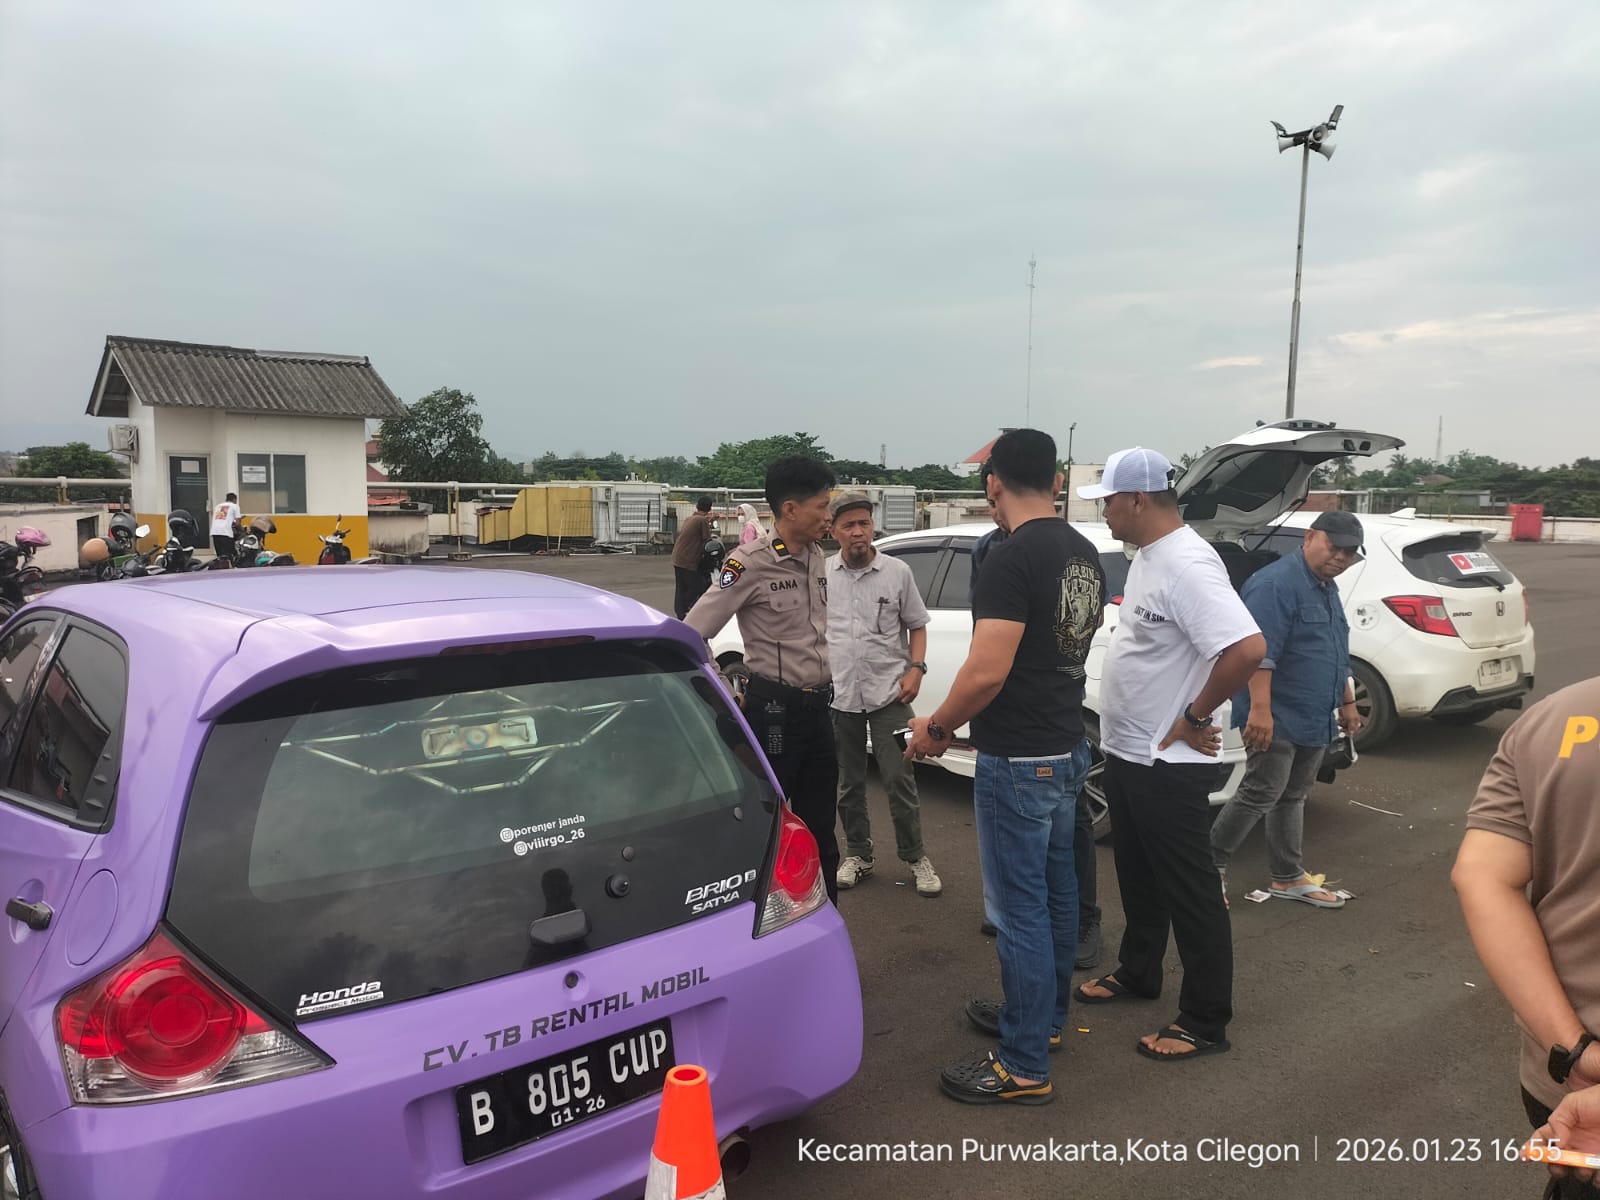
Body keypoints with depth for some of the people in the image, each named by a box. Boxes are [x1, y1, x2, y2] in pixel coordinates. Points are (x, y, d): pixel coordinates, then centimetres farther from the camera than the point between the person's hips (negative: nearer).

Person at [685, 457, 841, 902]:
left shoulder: (814, 556, 6)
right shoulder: (751, 563, -16)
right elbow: (692, 634, -16)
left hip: (817, 706, 7)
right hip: (774, 710, -7)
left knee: (820, 829, 16)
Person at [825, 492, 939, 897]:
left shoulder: (897, 572, -1)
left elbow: (917, 626, 6)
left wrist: (916, 668, -9)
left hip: (888, 693, -2)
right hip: (838, 694, 2)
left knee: (900, 780, 0)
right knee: (849, 784, 13)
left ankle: (915, 857, 16)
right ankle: (858, 855, 28)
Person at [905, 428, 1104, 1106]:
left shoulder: (1012, 557, -20)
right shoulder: (1083, 554, 8)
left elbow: (987, 671, -26)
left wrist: (936, 727, -9)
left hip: (1018, 761, -9)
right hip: (1068, 749, 9)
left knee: (1019, 909, 0)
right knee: (1054, 893, 20)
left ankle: (1025, 1068, 11)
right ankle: (1045, 1016, 37)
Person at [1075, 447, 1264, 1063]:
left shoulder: (1186, 565, -24)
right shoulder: (1146, 555, 8)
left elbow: (1247, 647, -33)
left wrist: (1195, 717, -22)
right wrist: (1124, 737, 13)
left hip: (1167, 765, -10)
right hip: (1125, 754, 10)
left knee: (1189, 892, 3)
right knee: (1138, 878, 23)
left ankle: (1205, 1022, 16)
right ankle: (1137, 973, 41)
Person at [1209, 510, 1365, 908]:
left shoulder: (1327, 588, 16)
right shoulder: (1277, 583, -16)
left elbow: (1336, 654, 27)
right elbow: (1259, 652, -25)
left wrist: (1347, 702, 27)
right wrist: (1260, 709, -31)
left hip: (1313, 720, 9)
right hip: (1277, 719, -9)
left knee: (1292, 798, 14)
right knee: (1261, 795, -7)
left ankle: (1288, 878, 23)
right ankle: (1211, 864, 6)